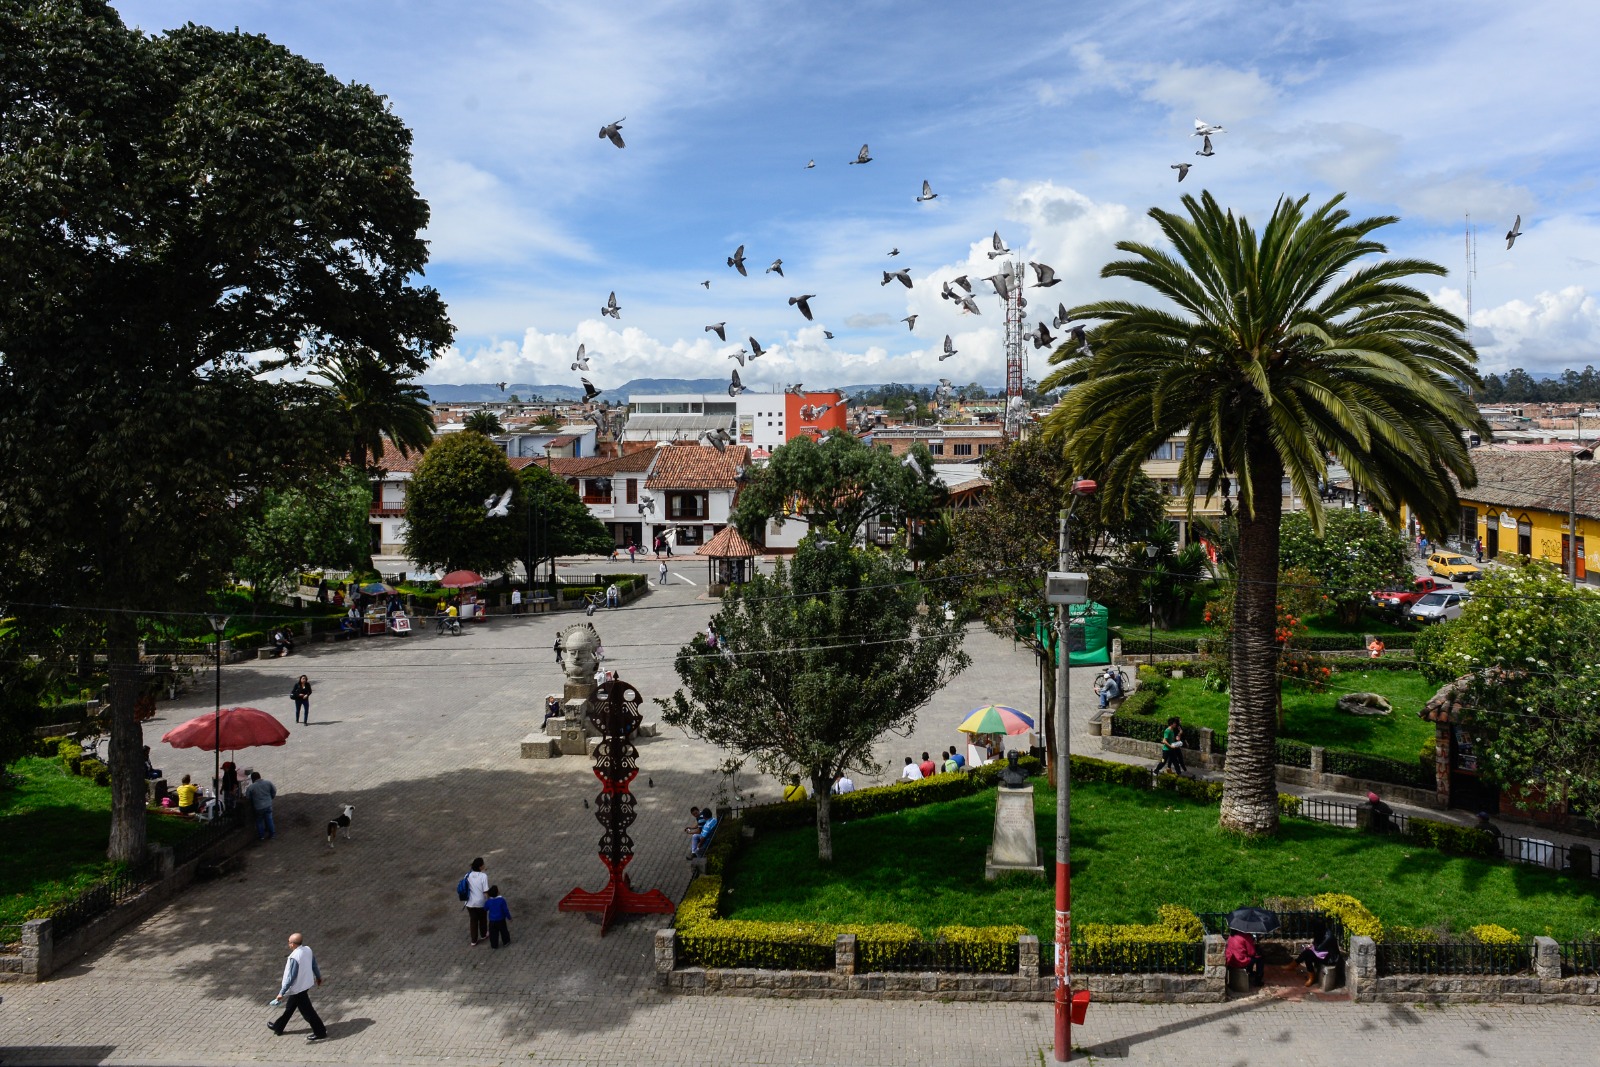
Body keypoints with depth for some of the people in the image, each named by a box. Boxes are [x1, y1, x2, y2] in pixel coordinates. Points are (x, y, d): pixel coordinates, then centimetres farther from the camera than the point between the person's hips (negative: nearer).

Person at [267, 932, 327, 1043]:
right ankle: (278, 1027, 43)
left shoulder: (294, 957, -30)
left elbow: (290, 977, -26)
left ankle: (321, 1033, 11)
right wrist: (318, 977, 25)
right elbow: (314, 964, 9)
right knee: (290, 1007, 26)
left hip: (298, 987, -9)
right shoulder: (308, 949, -6)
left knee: (307, 1011, 3)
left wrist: (281, 993, -17)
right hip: (306, 983, 9)